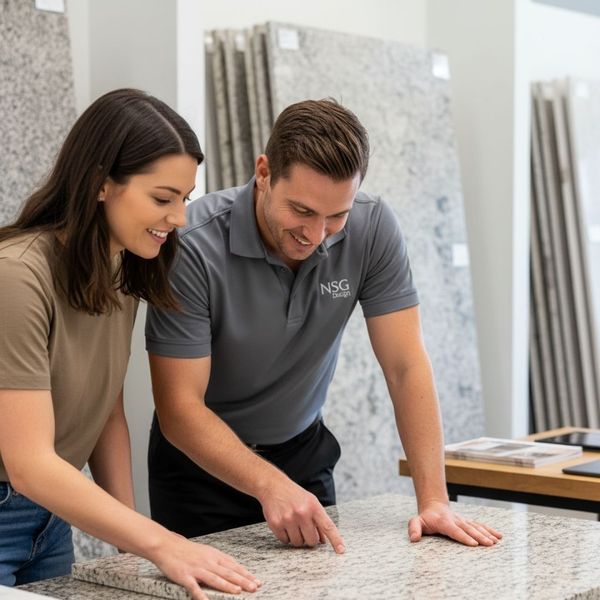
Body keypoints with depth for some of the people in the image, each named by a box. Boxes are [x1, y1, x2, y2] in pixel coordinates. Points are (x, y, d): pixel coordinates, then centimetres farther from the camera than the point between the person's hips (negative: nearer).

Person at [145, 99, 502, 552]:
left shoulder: (373, 228, -18)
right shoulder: (194, 246, -28)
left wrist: (433, 501, -23)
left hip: (304, 452, 3)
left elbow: (406, 366, -15)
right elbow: (179, 407, -27)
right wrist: (270, 486, -41)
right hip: (204, 460, -3)